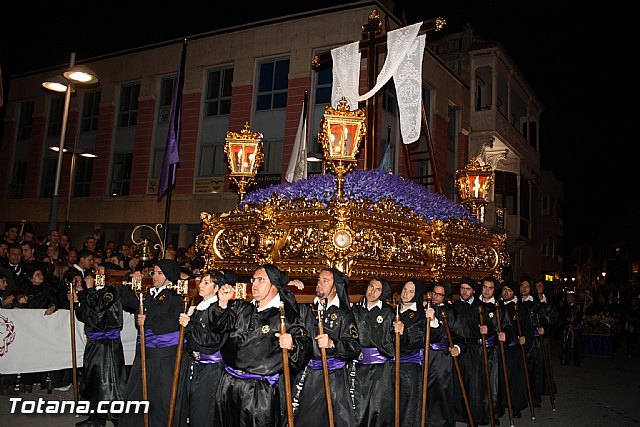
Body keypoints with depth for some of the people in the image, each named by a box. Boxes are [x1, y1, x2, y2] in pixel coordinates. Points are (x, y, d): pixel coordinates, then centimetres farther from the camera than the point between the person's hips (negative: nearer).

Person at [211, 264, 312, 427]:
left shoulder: (288, 317, -4)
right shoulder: (242, 308, 13)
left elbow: (306, 348, -8)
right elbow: (219, 327, 14)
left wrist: (292, 345, -30)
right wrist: (223, 303, 0)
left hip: (262, 390, -5)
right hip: (229, 383, 5)